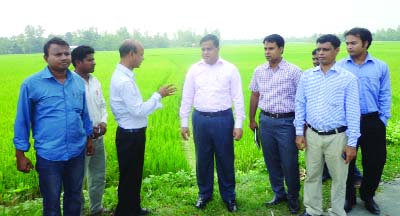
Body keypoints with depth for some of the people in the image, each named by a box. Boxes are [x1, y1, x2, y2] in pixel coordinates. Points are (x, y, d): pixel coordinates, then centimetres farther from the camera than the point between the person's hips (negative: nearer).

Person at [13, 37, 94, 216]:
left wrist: (89, 138, 17)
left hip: (77, 152, 3)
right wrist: (21, 154, -2)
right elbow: (22, 120, -3)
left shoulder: (78, 81, 1)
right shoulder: (31, 84, -10)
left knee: (74, 198, 20)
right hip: (48, 155, -3)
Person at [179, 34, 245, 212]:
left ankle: (229, 196, 27)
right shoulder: (194, 69, 4)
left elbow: (238, 98, -2)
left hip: (223, 119, -2)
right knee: (202, 159, 12)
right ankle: (204, 194, 32)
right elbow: (187, 98, 7)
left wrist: (238, 124, -7)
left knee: (225, 159, 9)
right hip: (200, 119, 2)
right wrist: (184, 123, 5)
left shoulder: (230, 69, -2)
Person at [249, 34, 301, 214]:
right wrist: (252, 119, 17)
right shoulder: (259, 71, 6)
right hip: (266, 121, 4)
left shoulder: (294, 71, -8)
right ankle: (279, 194, 31)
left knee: (289, 163, 4)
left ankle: (293, 198, 24)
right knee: (271, 161, 13)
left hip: (287, 122, -4)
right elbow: (254, 95, 14)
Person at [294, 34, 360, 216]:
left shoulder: (348, 78, -7)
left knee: (339, 178, 12)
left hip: (337, 137, -2)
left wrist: (352, 143, -8)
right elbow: (299, 105, 5)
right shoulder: (307, 76, 2)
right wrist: (299, 133, 2)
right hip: (312, 135, 3)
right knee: (312, 175, 15)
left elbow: (353, 112, -7)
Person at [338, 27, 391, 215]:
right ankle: (348, 197, 30)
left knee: (375, 162, 11)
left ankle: (367, 196, 35)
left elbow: (385, 96, 4)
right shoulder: (339, 67, -3)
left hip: (372, 122, 1)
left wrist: (382, 120, -1)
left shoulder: (380, 67, 0)